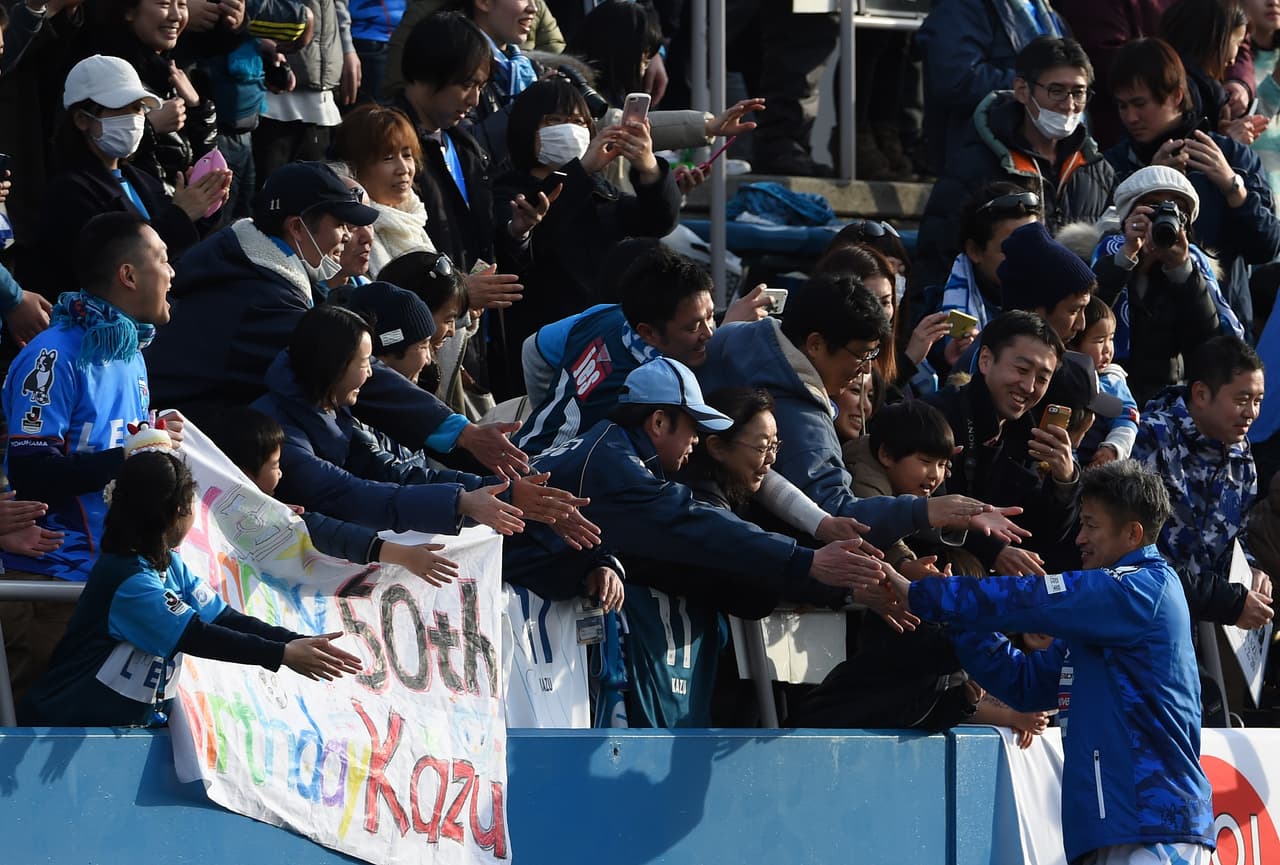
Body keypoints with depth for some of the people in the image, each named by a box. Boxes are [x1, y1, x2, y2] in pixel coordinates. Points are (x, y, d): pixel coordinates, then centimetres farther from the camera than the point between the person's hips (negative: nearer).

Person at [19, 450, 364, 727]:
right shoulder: (129, 580, -21)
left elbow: (225, 619, 2)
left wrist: (299, 643, -10)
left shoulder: (169, 565, 8)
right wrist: (283, 655, -25)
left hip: (133, 724, 9)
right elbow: (197, 637, -25)